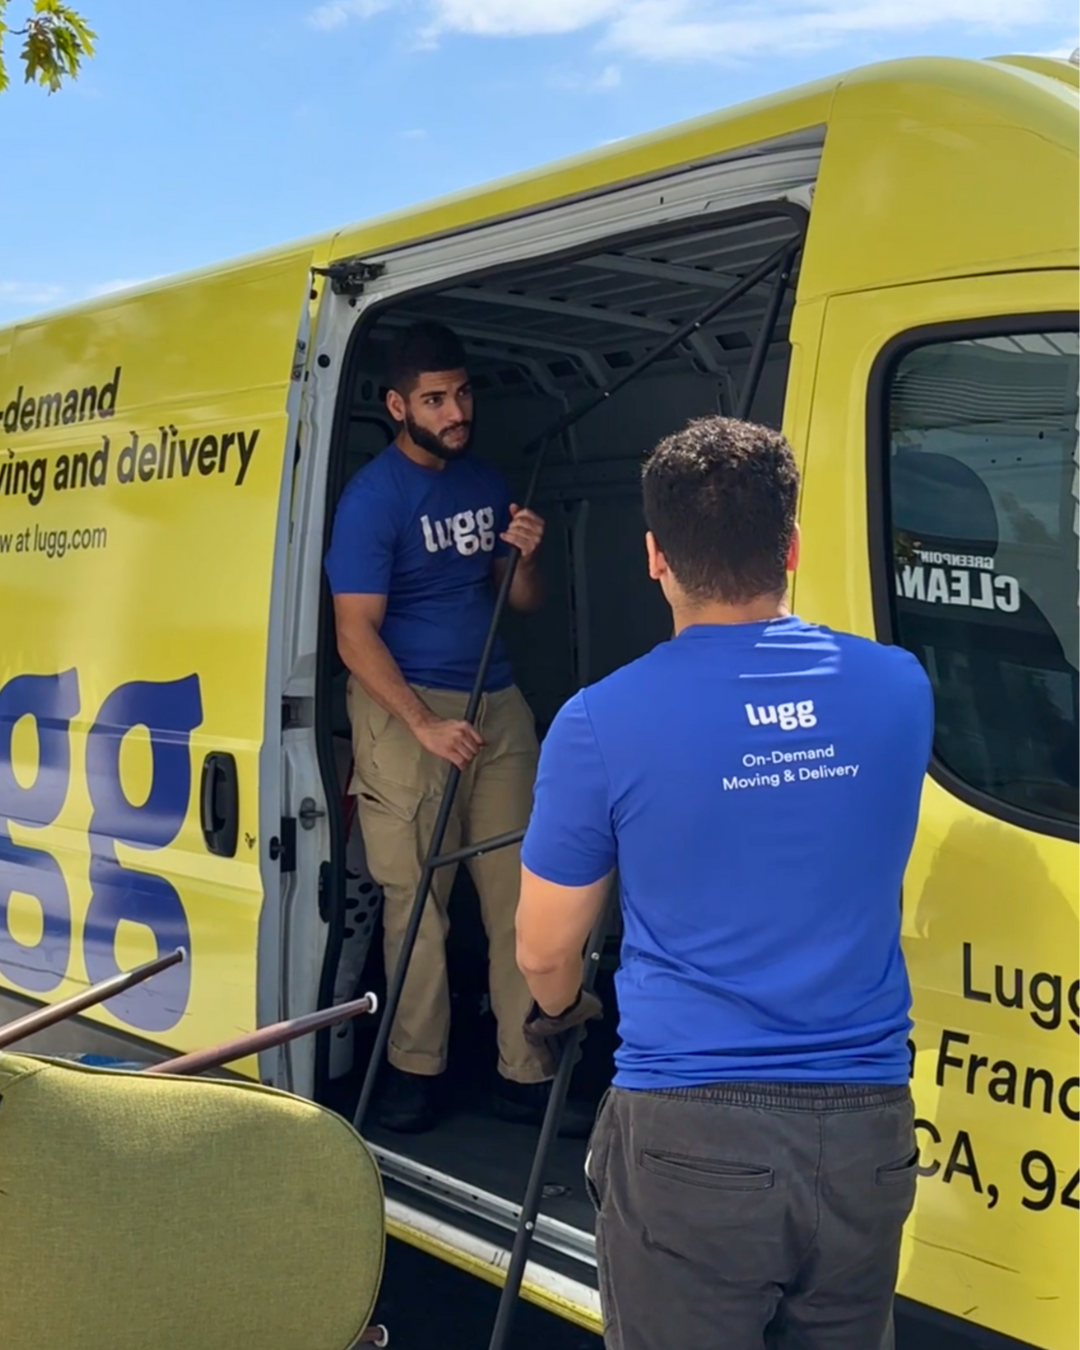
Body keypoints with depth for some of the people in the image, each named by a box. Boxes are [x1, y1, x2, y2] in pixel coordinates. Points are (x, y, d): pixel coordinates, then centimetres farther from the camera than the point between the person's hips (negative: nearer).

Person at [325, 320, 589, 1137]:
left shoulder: (485, 482, 12)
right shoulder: (374, 497, -8)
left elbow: (523, 603, 18)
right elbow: (356, 633, -13)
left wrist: (527, 556, -5)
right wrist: (426, 725, -22)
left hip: (498, 703, 6)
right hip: (403, 706, -5)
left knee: (519, 894, 1)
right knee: (416, 898, -1)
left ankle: (527, 1074, 7)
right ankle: (416, 1068, 13)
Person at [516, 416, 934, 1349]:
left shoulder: (604, 722, -10)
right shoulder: (901, 688, 0)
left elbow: (545, 950, 2)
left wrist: (561, 1013, 25)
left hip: (690, 1132, -3)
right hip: (866, 1130, 4)